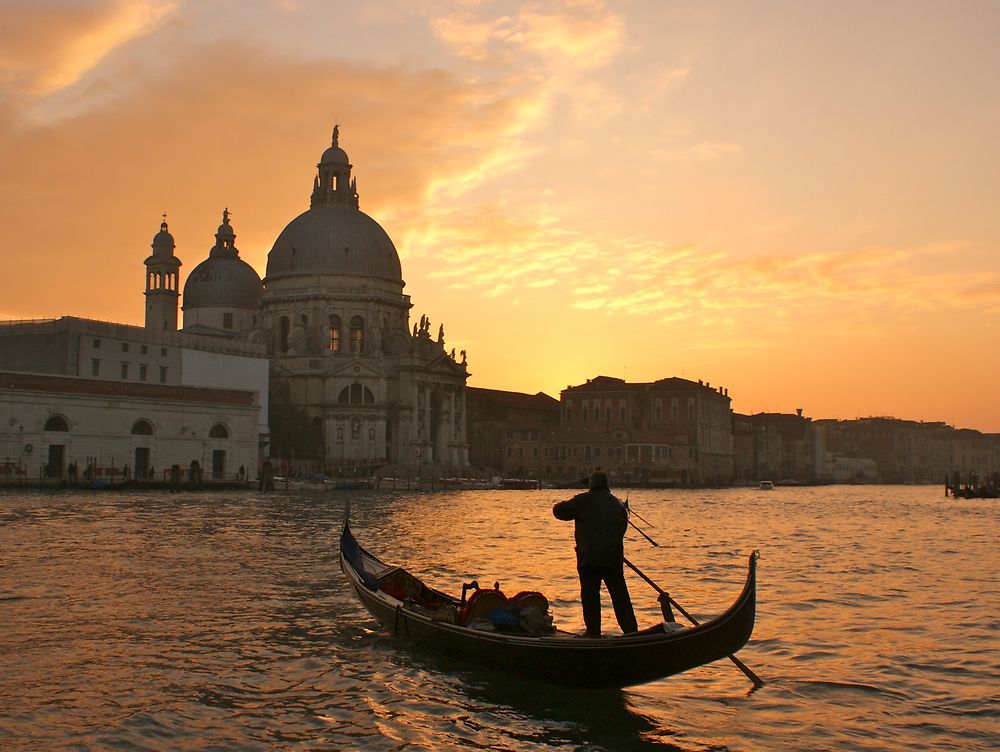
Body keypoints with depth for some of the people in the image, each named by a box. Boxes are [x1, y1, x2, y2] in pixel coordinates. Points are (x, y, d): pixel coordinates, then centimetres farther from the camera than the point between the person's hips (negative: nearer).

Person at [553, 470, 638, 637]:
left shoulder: (583, 500, -2)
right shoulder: (618, 504, 13)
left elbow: (558, 511, 4)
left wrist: (571, 508, 24)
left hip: (588, 557, -4)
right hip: (614, 557, 4)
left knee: (590, 596, 5)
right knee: (620, 596, 10)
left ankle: (594, 632, 5)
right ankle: (631, 631, 10)